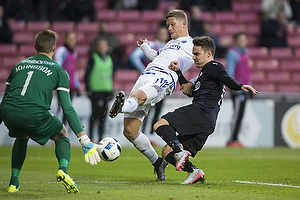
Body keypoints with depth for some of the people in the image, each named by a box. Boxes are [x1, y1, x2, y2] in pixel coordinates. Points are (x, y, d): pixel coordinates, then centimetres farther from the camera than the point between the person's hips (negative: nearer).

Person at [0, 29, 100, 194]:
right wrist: (85, 140, 6)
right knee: (62, 136, 24)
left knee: (22, 137, 37)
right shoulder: (58, 70, 15)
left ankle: (13, 182, 27)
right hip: (35, 115, -4)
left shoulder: (19, 65, 27)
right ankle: (63, 169, -4)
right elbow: (67, 109, 7)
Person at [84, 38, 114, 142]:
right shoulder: (93, 59, -3)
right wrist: (88, 89, -9)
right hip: (95, 90, -5)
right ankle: (90, 136, -7)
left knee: (103, 114, 5)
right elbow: (87, 75, -3)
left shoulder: (109, 59, 14)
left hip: (106, 90, 5)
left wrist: (111, 90, 17)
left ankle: (101, 136, 11)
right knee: (95, 113, -12)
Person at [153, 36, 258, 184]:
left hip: (201, 111, -10)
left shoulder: (213, 66, 5)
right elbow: (190, 91, 42)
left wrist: (240, 87, -35)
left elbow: (226, 79, -15)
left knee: (160, 125, -21)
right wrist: (178, 72, 35)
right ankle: (193, 171, -13)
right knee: (167, 152, 6)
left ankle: (179, 152, -36)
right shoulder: (204, 72, 35)